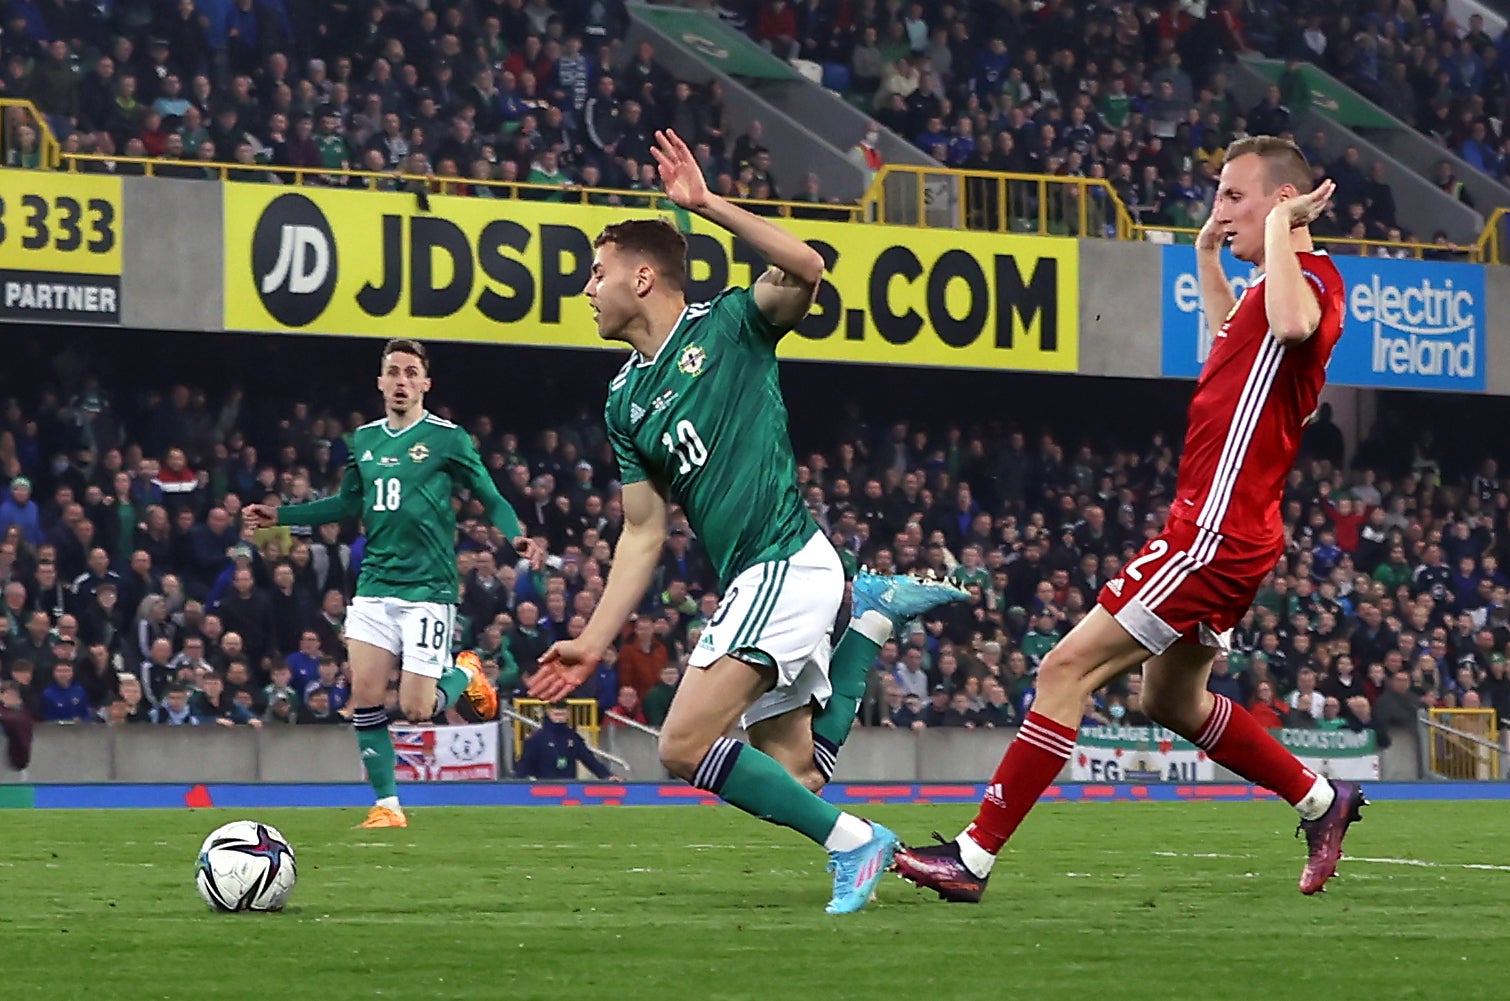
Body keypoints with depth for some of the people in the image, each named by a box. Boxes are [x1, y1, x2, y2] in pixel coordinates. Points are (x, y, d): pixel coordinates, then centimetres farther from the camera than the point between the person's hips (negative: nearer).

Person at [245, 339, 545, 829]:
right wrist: (281, 515, 20)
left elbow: (491, 498, -2)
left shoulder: (447, 439, -3)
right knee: (364, 697, -6)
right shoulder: (363, 440, 12)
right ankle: (387, 804, 6)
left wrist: (514, 535, -21)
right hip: (374, 586, 5)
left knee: (415, 709, -9)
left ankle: (464, 677, 24)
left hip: (427, 590, -5)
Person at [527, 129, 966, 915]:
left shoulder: (728, 325, -4)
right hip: (755, 581, 8)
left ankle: (850, 840, -7)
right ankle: (870, 612, 22)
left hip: (785, 567, -8)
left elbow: (805, 269, -24)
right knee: (792, 775, 11)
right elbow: (644, 534, 16)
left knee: (685, 746, -16)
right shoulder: (625, 400, 15)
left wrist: (707, 205, -29)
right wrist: (593, 642, 9)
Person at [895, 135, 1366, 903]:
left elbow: (1292, 325, -40)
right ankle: (1321, 800, 32)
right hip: (1210, 529, 11)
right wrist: (1207, 255, 36)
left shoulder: (1310, 277, -13)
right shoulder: (1277, 287, 17)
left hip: (1215, 532, -11)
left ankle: (975, 855, -10)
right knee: (1173, 700, 23)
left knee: (1068, 669, -11)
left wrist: (1279, 229, -25)